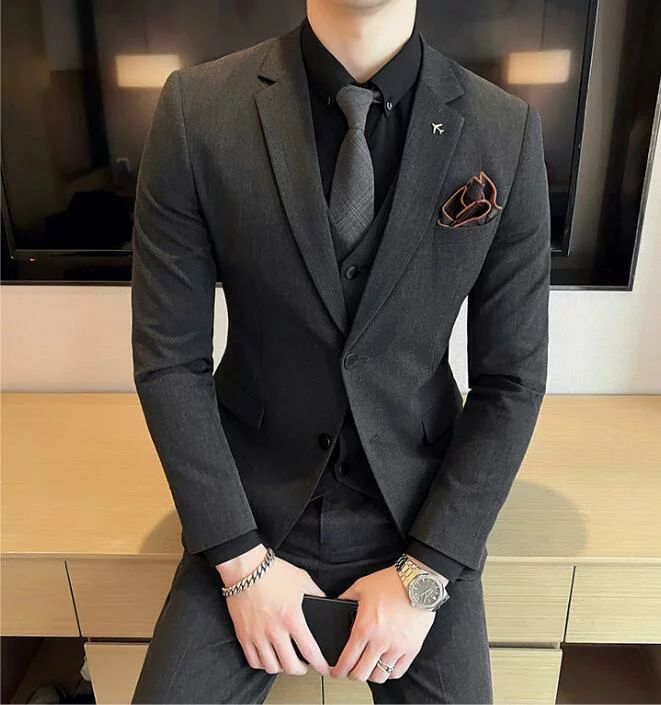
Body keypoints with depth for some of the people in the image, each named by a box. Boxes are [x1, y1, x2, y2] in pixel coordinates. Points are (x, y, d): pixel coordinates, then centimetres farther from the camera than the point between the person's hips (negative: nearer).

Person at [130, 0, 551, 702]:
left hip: (422, 508, 1)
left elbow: (513, 379, -6)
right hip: (253, 505, 0)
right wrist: (242, 561, -9)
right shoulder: (196, 110, -12)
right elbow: (168, 358, -8)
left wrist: (425, 572, -10)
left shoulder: (508, 133, -10)